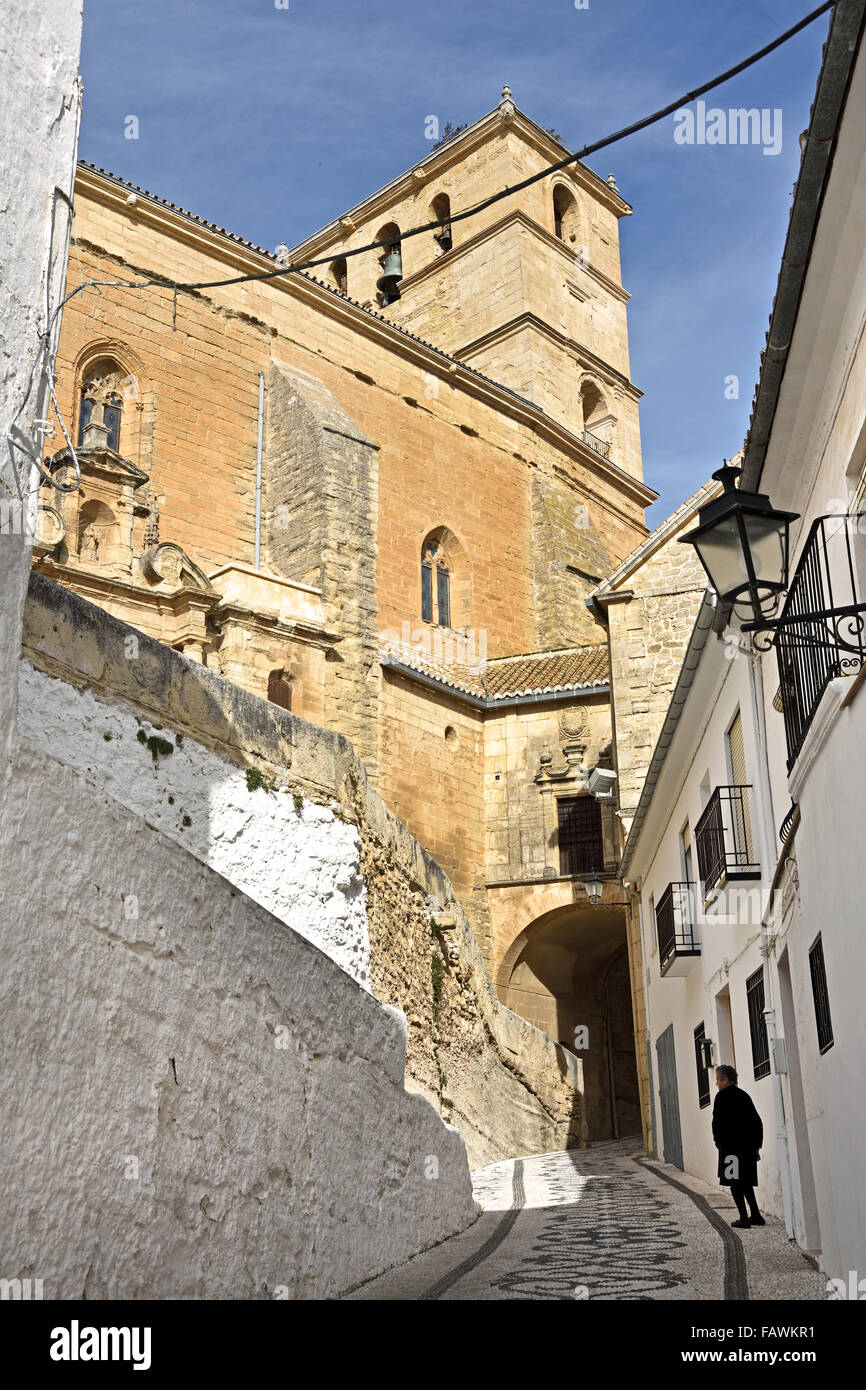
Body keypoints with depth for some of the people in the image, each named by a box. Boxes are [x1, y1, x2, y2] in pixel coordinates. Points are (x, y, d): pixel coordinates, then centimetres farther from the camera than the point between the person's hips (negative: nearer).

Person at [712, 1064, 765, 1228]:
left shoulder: (723, 1096, -7)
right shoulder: (744, 1096, 14)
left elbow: (718, 1121, -13)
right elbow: (758, 1122, 15)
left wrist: (718, 1141, -1)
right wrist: (756, 1146, 18)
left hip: (730, 1146, -7)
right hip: (748, 1146, 7)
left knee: (735, 1183, -2)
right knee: (745, 1182, 17)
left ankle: (744, 1218, -6)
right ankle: (756, 1216, 16)